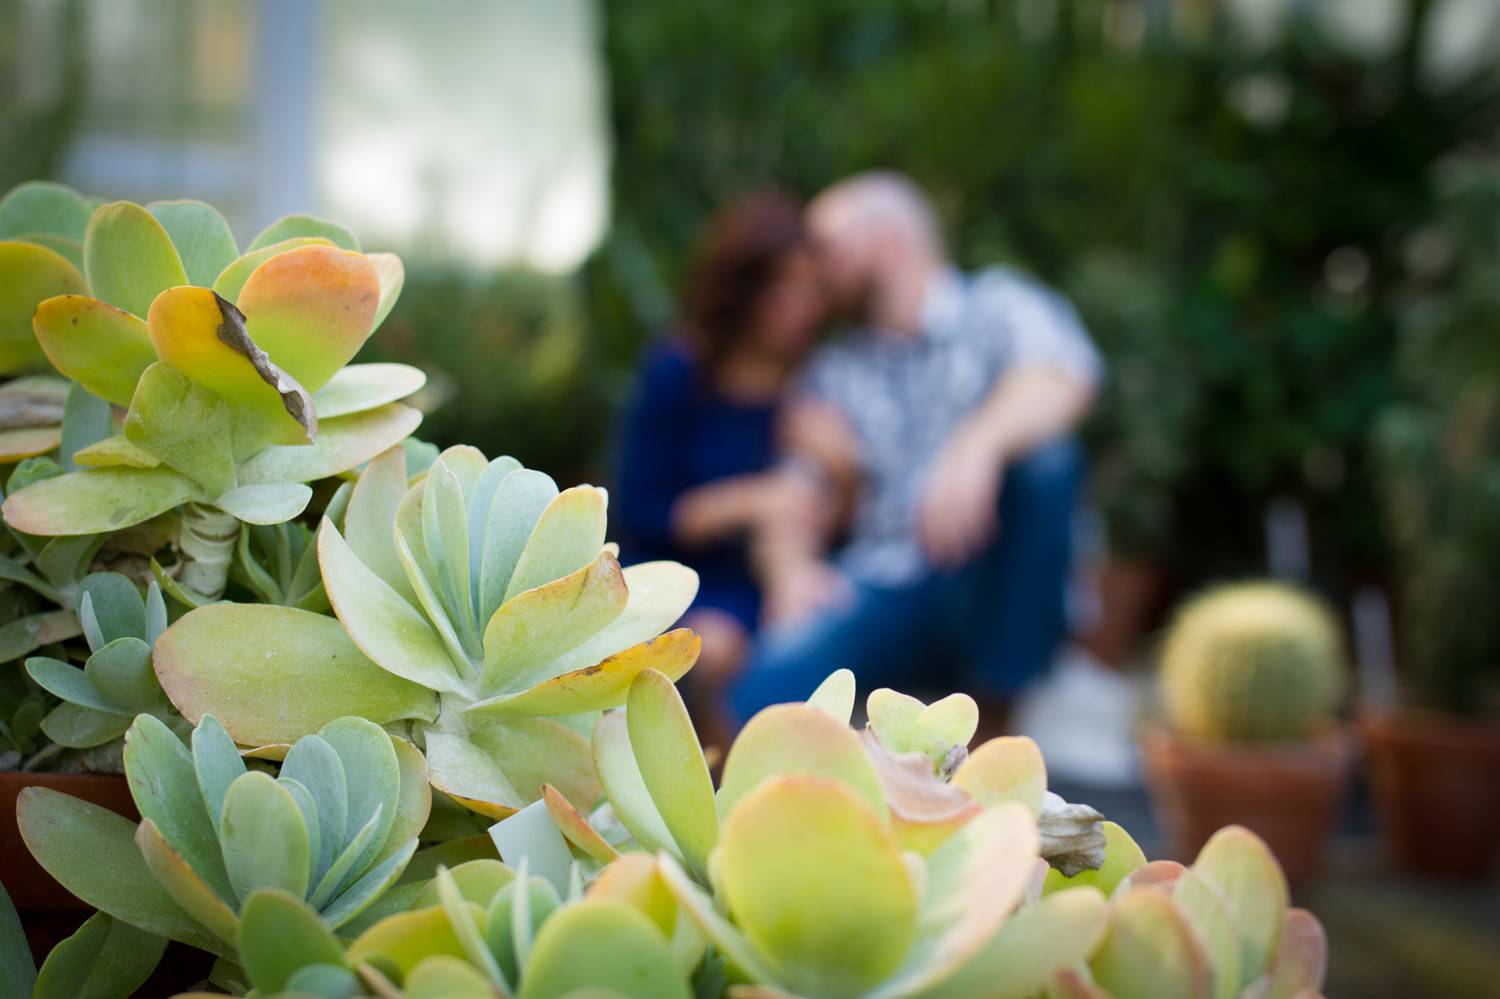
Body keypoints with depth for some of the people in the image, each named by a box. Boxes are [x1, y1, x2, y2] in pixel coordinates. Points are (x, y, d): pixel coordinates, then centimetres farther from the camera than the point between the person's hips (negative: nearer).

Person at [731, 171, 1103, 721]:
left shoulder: (996, 306, 7)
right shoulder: (836, 371, 19)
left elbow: (1064, 376, -16)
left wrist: (977, 445, -36)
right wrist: (791, 567, -12)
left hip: (1000, 593, -1)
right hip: (883, 588, 1)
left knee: (1039, 455, -31)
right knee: (770, 683, -28)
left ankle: (996, 714, -23)